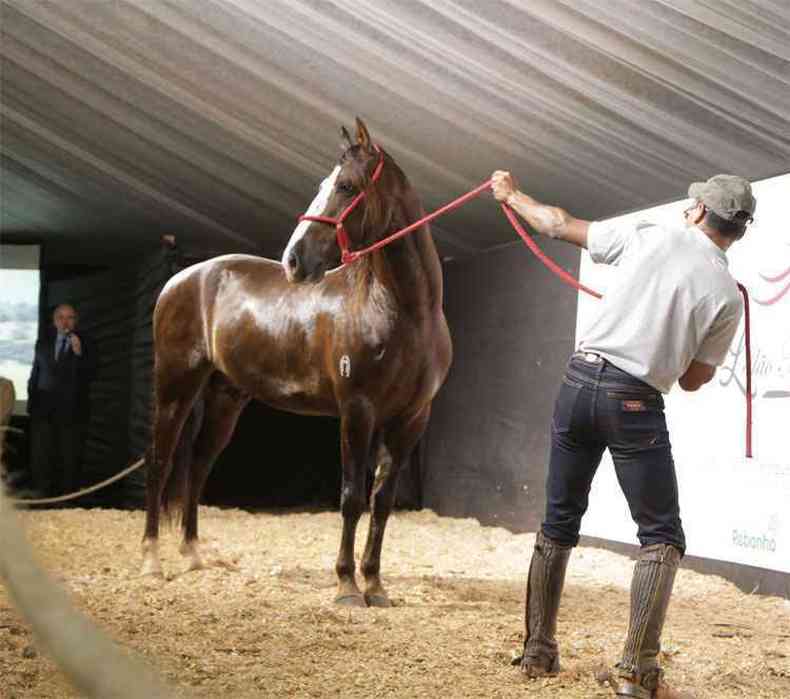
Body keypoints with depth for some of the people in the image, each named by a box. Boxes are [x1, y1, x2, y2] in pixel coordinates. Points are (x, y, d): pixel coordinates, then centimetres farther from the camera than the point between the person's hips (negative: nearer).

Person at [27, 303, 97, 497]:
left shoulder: (84, 344, 0)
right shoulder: (44, 341, 10)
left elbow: (89, 375, -8)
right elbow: (36, 371, 17)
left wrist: (79, 354, -21)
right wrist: (32, 398, 14)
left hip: (71, 408, -3)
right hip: (44, 407, 3)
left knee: (70, 457, 0)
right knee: (41, 454, 3)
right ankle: (42, 495, 10)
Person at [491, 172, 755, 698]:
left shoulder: (645, 237, 3)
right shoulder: (728, 295, 0)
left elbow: (559, 224, 12)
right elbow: (694, 380, 6)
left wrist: (511, 195, 30)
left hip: (579, 380, 3)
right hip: (635, 404, -3)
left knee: (558, 525, 15)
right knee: (662, 537, 6)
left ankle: (538, 653, 20)